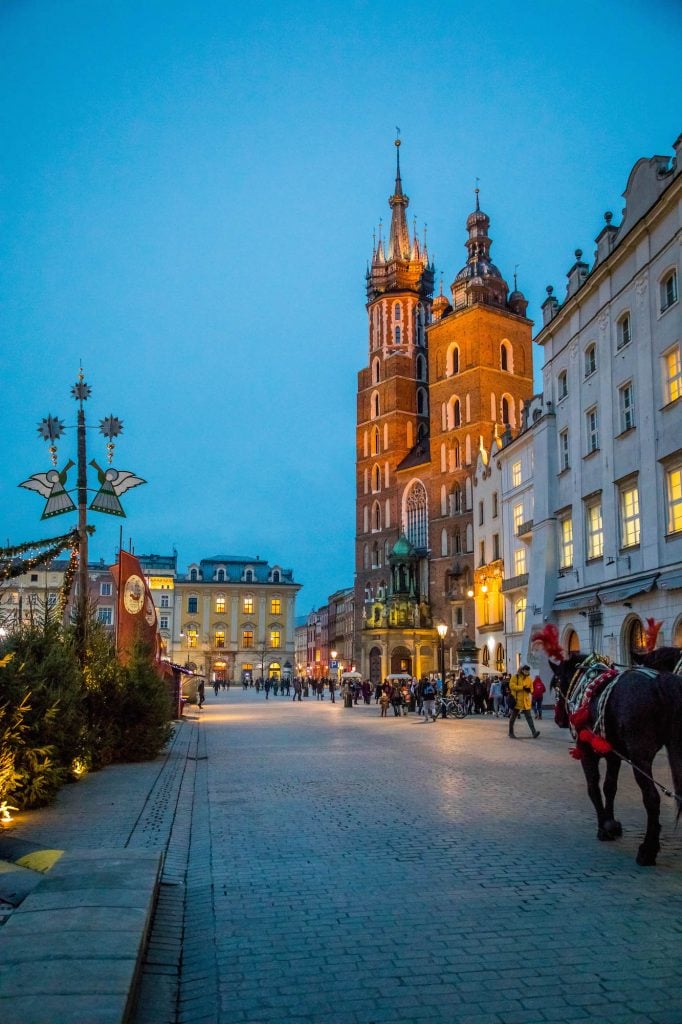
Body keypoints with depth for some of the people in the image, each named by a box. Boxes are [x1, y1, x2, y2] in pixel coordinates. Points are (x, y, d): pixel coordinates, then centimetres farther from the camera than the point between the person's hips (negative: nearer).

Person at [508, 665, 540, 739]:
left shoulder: (529, 679, 9)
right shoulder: (515, 677, -5)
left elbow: (531, 688, 17)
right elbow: (511, 685, -17)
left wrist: (529, 690, -9)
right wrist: (522, 687, -20)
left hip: (526, 701, 3)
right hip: (517, 700, -3)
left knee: (528, 717, -4)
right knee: (513, 717, 7)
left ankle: (534, 733, -12)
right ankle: (511, 733, 18)